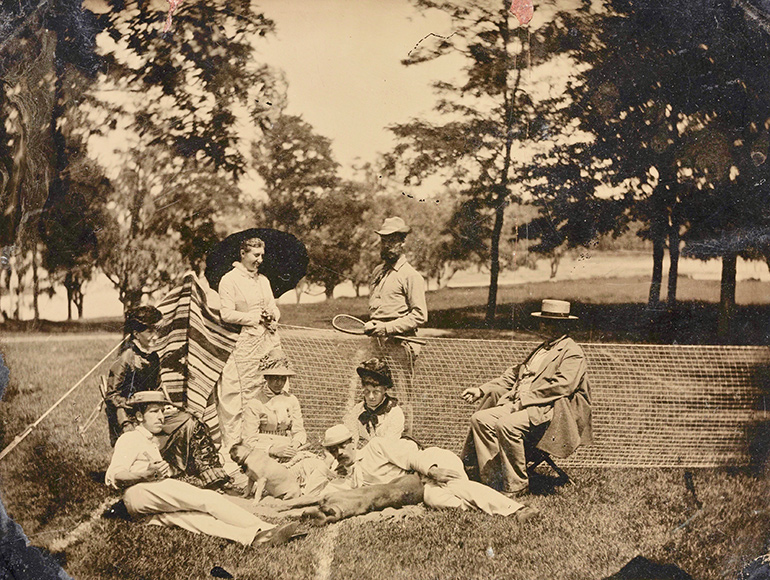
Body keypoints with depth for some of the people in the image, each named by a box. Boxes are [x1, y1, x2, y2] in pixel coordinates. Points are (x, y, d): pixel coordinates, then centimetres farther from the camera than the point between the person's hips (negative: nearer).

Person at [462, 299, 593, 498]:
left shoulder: (572, 353, -1)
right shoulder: (540, 350, 27)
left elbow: (563, 385, -17)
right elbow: (513, 375, 26)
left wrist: (525, 398, -17)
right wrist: (482, 390, 14)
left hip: (547, 409, -9)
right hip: (520, 405, 9)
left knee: (507, 424, -33)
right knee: (480, 418, -13)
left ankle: (516, 485, -20)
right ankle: (492, 479, -12)